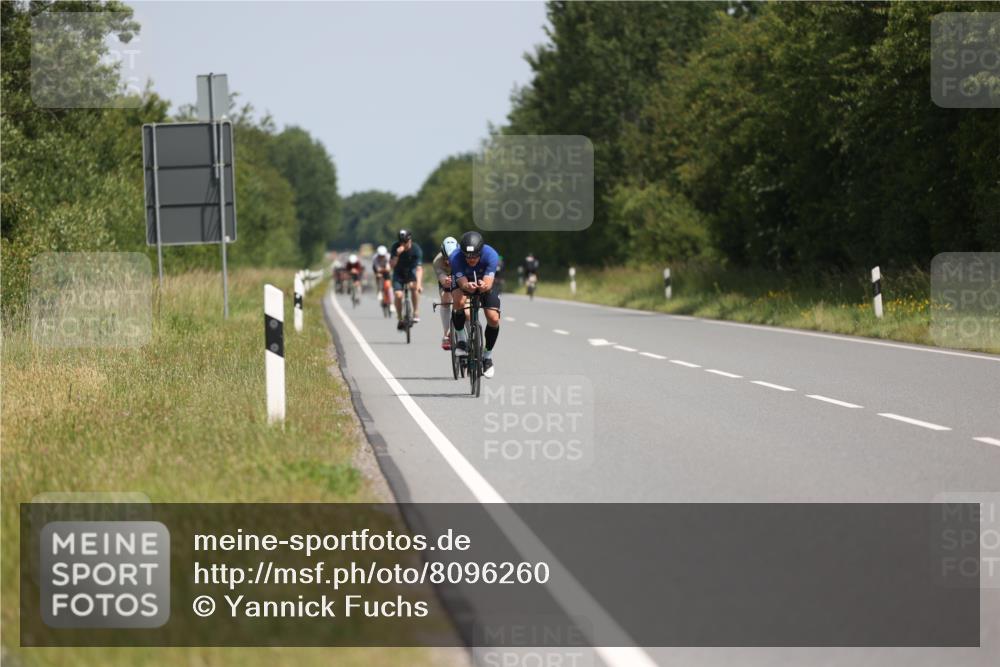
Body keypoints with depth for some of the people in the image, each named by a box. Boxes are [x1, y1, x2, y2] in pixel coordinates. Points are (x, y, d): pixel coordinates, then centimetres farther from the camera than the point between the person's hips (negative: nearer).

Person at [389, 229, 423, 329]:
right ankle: (400, 319, 4)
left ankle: (416, 312, -17)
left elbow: (419, 268, -32)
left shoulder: (416, 249, -25)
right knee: (398, 295, -17)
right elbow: (392, 265, -25)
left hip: (411, 271, -1)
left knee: (413, 286, -32)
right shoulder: (396, 247, -21)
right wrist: (397, 254, -42)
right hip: (399, 273, 1)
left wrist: (419, 283, -45)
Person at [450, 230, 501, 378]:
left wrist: (484, 286, -63)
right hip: (462, 283, -1)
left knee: (494, 319, -17)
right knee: (458, 301, -35)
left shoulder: (491, 255, -35)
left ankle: (487, 356, 6)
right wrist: (467, 286, -62)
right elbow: (462, 283, -38)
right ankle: (461, 340, -12)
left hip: (485, 283, 1)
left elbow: (488, 284, -39)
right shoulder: (455, 258, -35)